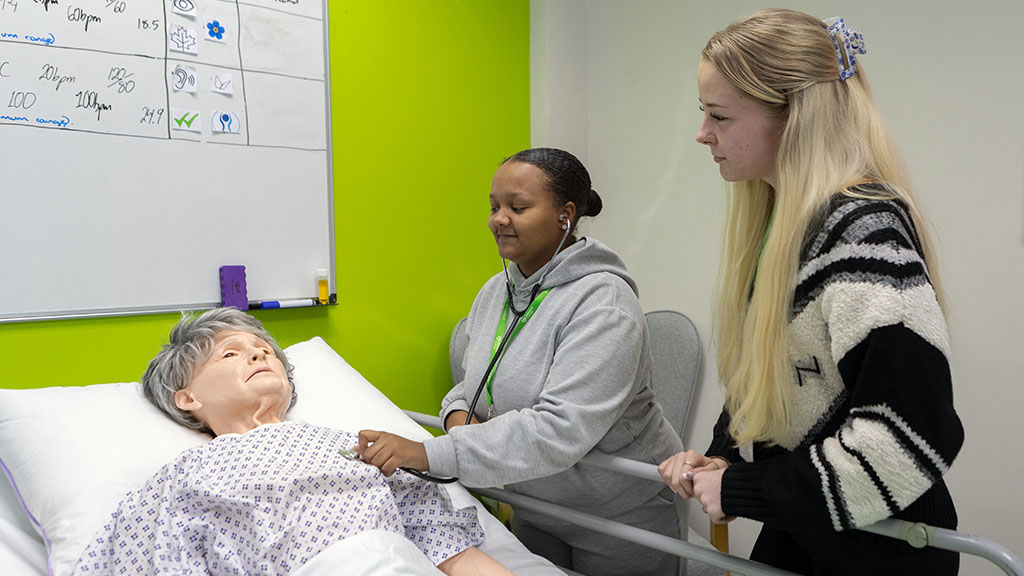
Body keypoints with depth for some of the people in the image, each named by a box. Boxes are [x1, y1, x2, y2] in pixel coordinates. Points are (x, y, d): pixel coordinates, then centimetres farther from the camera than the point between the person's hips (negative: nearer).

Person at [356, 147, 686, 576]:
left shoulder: (603, 304, -26)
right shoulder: (494, 291, 0)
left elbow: (560, 431, -35)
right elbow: (476, 380, 14)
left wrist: (431, 454, -38)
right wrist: (457, 411, -10)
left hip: (621, 516, -6)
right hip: (535, 508, 6)